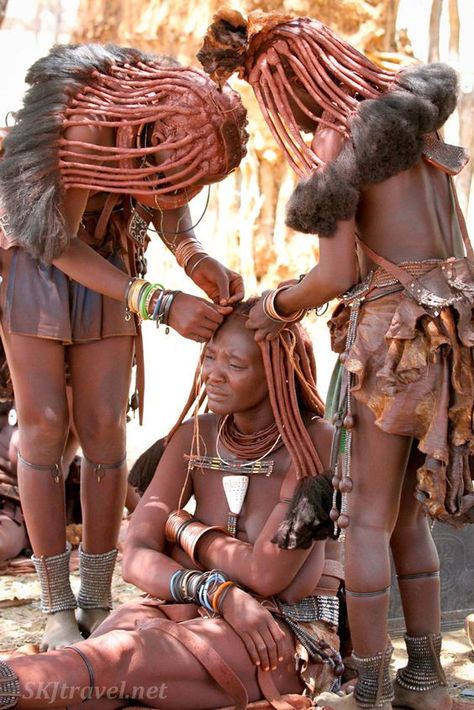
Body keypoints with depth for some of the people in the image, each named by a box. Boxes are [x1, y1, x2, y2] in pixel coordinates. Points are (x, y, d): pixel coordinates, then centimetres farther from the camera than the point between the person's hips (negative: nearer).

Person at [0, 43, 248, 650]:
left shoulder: (184, 127, -17)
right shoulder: (92, 121, -34)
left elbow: (175, 226, -5)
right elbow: (61, 243, -28)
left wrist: (205, 267, -28)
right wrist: (162, 305, -35)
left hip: (106, 265, 4)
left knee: (104, 427, -3)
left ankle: (97, 600, 6)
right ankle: (57, 607, 1)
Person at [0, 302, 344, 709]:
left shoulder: (317, 441, -11)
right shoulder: (194, 438, 4)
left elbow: (269, 574, -19)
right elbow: (136, 557, -4)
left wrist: (180, 525, -3)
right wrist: (222, 595, -23)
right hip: (199, 612, 5)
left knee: (125, 658, -34)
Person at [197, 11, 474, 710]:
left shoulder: (332, 137, -8)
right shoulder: (410, 111, 15)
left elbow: (339, 272, -14)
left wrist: (277, 306, 5)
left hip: (395, 333, -8)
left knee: (368, 519, 2)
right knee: (409, 513, 16)